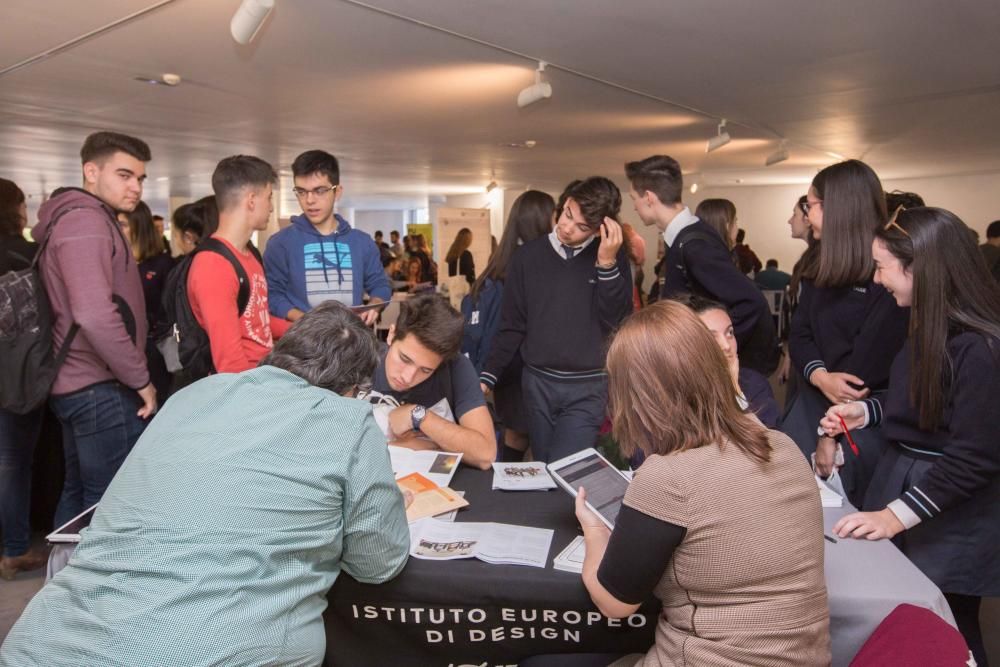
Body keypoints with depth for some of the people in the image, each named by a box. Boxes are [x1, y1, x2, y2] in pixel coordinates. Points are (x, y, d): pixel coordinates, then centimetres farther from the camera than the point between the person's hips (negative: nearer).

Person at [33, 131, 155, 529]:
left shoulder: (81, 219, 18)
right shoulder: (85, 221, -15)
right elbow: (95, 314, -27)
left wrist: (131, 377, 15)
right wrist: (140, 378, -17)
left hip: (78, 384, 10)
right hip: (103, 389, -10)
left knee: (78, 496, 18)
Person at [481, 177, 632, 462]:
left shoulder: (613, 255, -2)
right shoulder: (528, 255, 0)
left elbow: (617, 321, -10)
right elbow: (512, 325, 3)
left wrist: (607, 263, -18)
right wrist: (488, 377, -4)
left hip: (588, 388, -2)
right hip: (537, 382, 3)